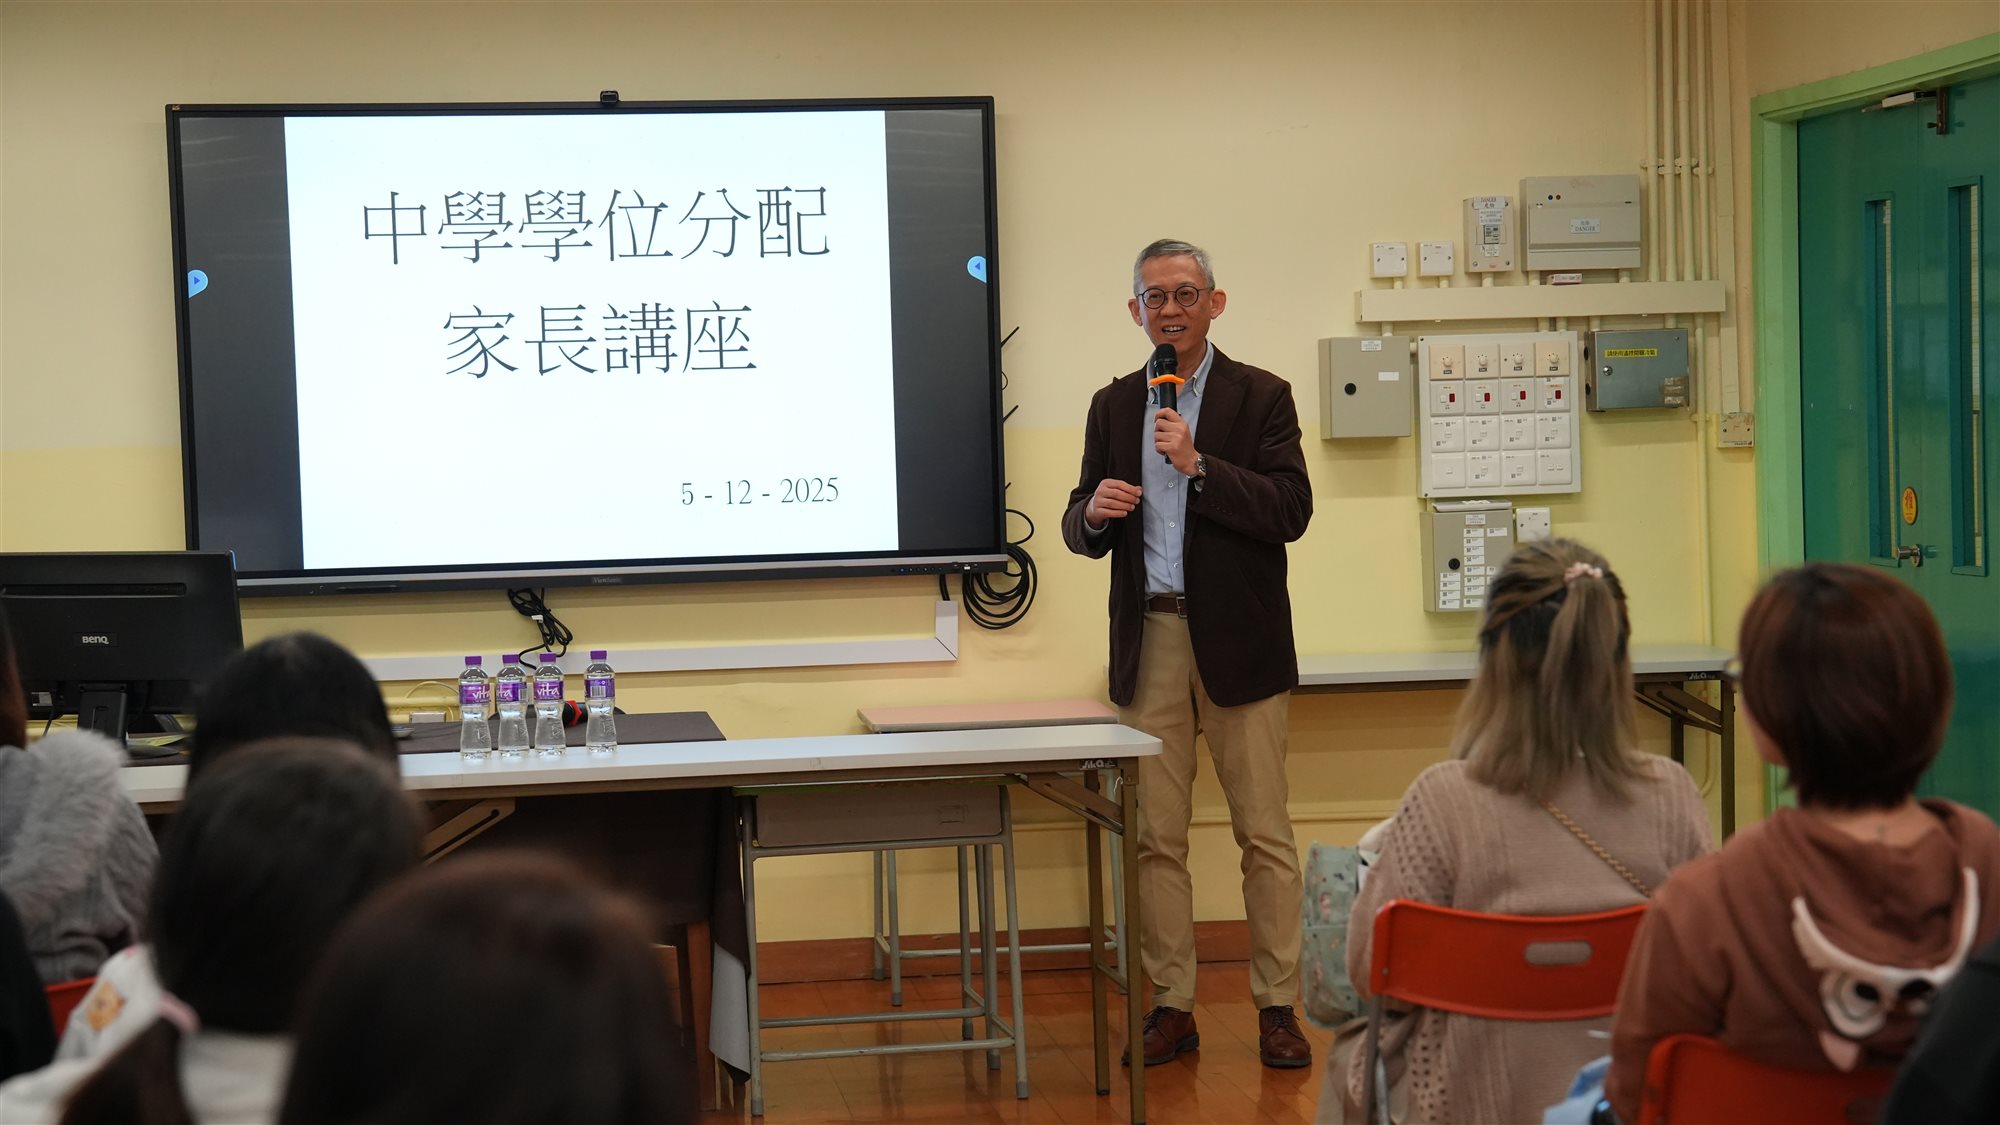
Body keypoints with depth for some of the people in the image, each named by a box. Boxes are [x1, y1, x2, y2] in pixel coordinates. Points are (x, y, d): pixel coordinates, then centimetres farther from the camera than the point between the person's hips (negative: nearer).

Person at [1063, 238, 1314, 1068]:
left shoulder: (1260, 397, 0)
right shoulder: (1113, 406, 11)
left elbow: (1291, 511, -11)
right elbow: (1082, 532, 11)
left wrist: (1199, 465, -20)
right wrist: (1092, 512, -12)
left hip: (1238, 641, -3)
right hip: (1150, 643, 3)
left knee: (1264, 834, 0)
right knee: (1157, 837, 6)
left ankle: (1277, 1007, 7)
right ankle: (1171, 1007, 13)